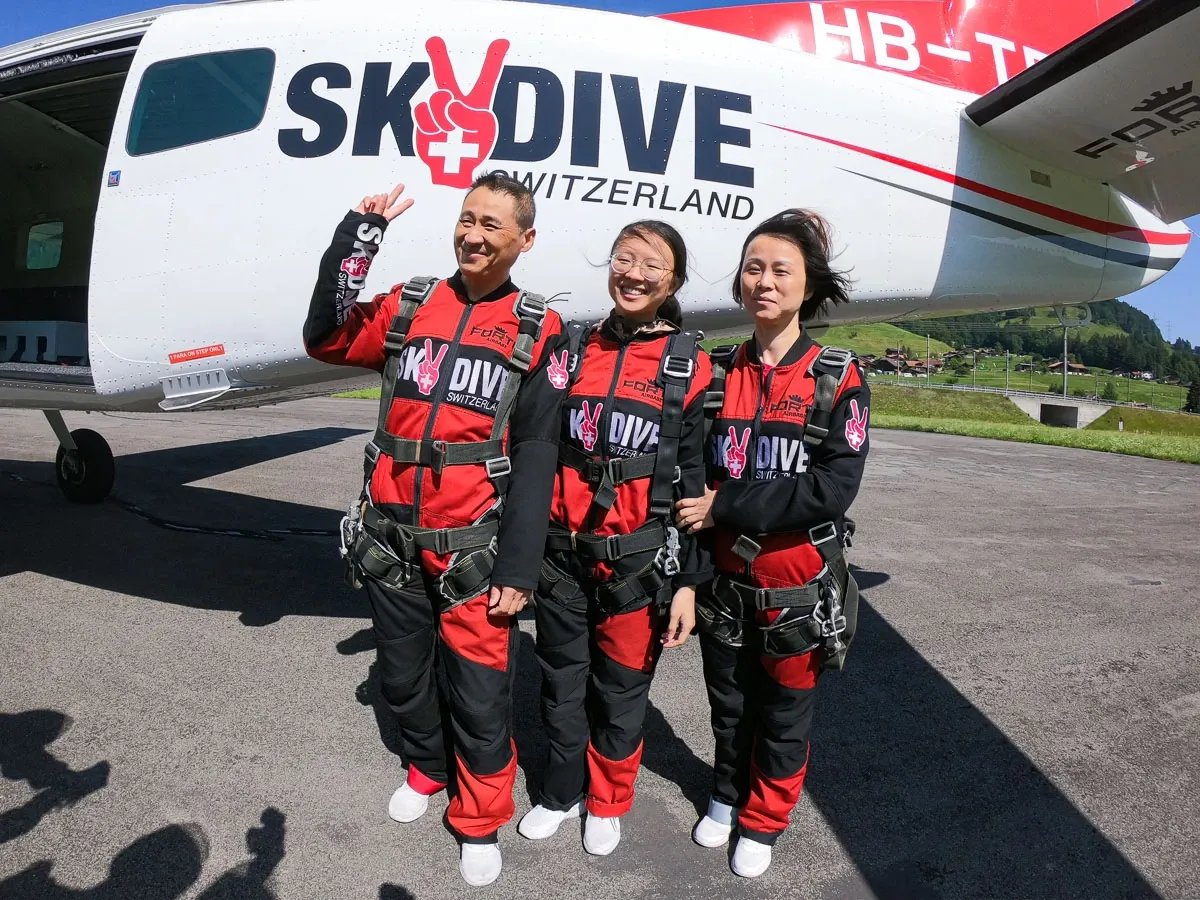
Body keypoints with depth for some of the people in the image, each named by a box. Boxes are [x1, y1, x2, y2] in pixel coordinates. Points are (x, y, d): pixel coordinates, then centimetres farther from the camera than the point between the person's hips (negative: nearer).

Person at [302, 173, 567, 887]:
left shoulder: (538, 330, -3)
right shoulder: (410, 305, 7)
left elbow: (535, 456, -8)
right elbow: (326, 338, -8)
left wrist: (517, 570, -11)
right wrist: (359, 236, -11)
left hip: (473, 551, -3)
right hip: (391, 540, 4)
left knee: (480, 693, 4)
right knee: (403, 675, 20)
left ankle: (481, 821, 30)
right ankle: (428, 767, 49)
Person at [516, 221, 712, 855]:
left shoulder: (689, 365, -4)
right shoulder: (573, 349, 5)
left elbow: (695, 481, -4)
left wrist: (688, 582, -6)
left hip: (638, 562, -3)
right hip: (561, 553, 3)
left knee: (622, 689, 13)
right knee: (561, 683, 17)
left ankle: (607, 802, 38)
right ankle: (561, 793, 41)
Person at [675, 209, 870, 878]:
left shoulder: (839, 378, -10)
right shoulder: (721, 374, 1)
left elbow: (834, 487, -20)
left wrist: (726, 508, -21)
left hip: (797, 587, -3)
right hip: (726, 579, 3)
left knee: (786, 714, 15)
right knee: (729, 702, 20)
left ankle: (764, 820, 40)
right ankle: (728, 796, 47)